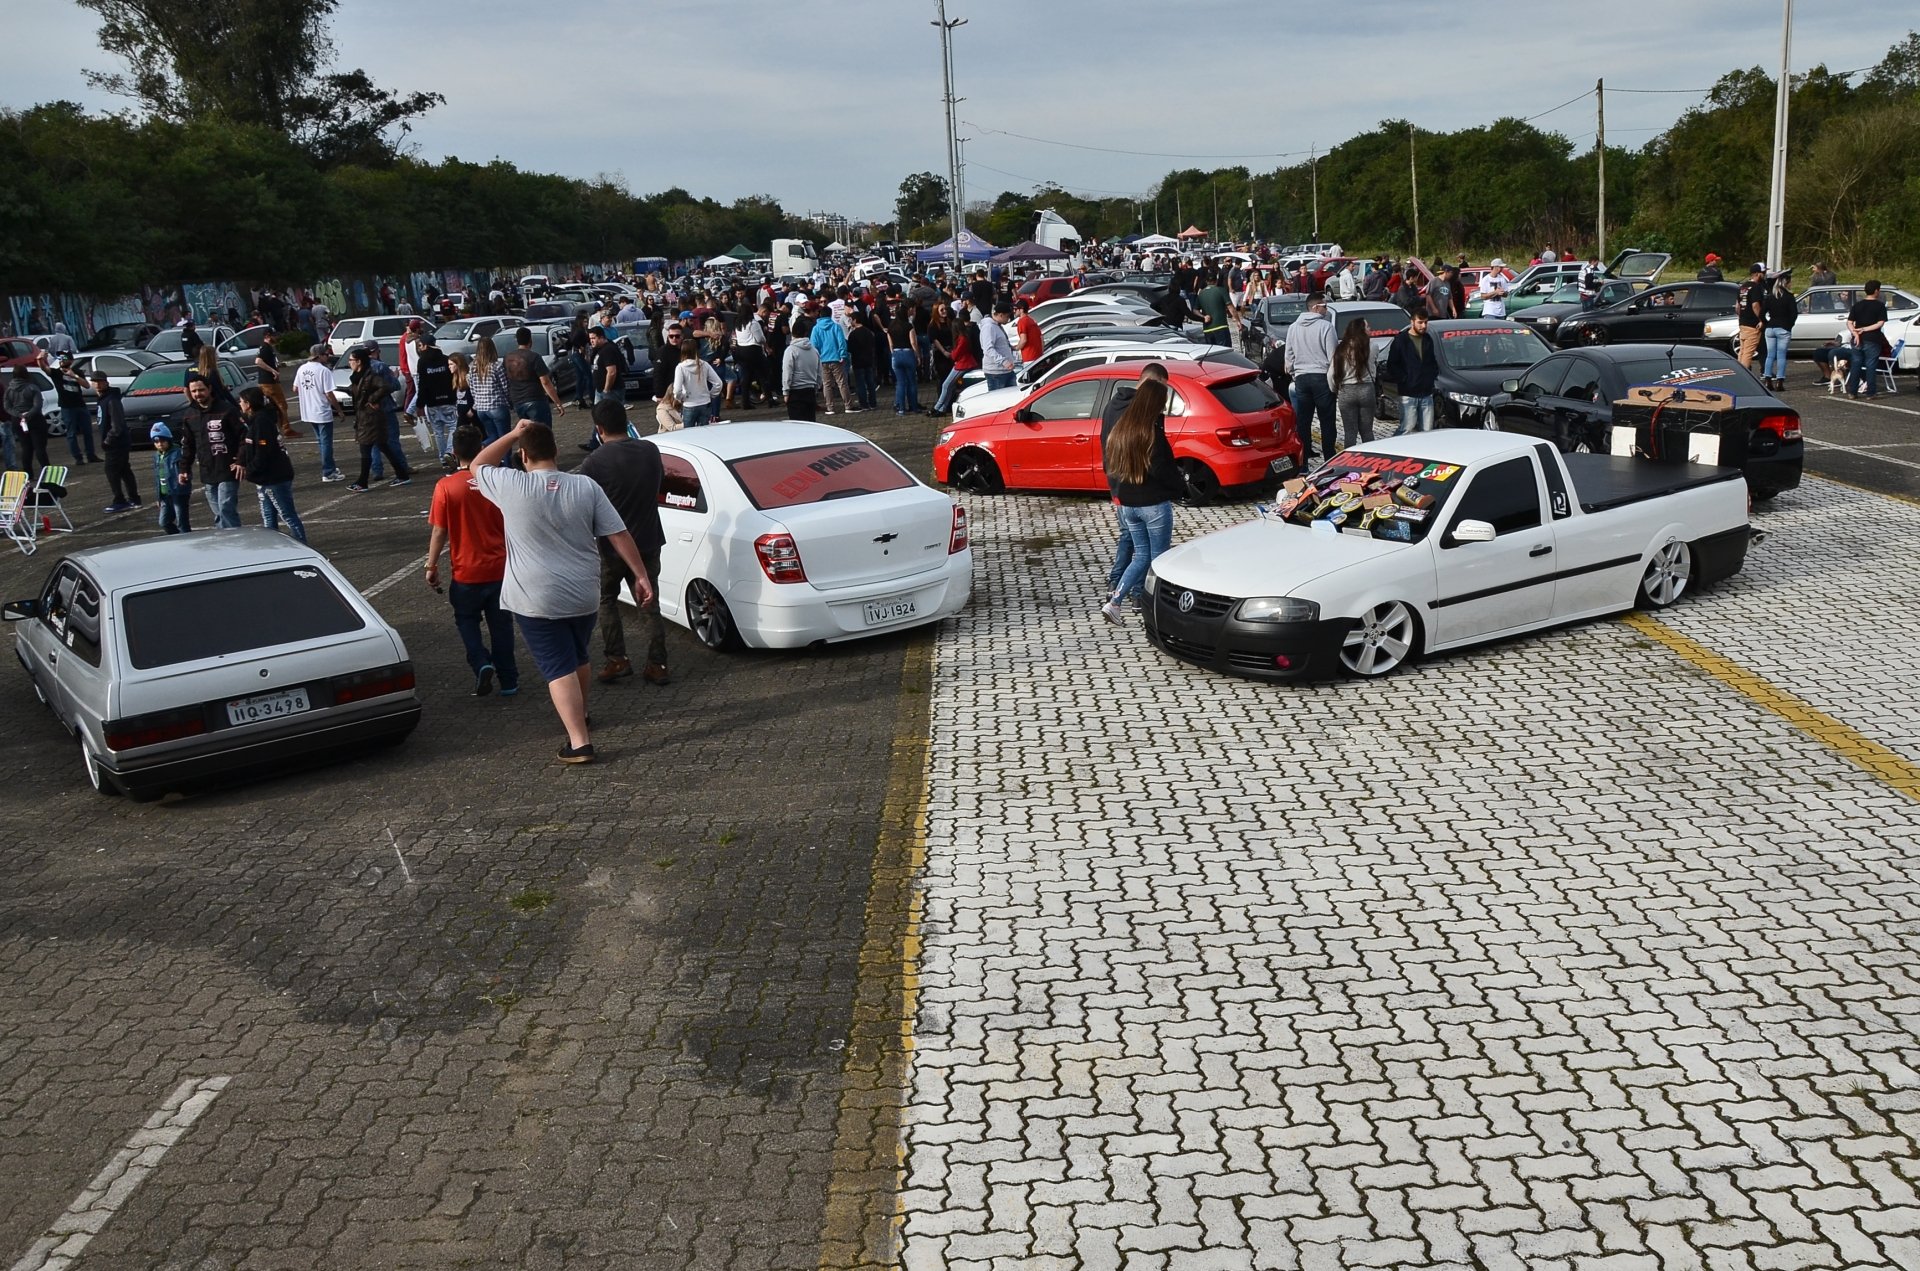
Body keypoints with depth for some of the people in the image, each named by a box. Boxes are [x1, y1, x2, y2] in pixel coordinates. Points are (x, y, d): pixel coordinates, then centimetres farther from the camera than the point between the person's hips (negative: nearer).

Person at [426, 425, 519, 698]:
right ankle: (508, 680, 18)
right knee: (500, 624, 14)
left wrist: (431, 566, 3)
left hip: (466, 572, -2)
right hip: (500, 567, 2)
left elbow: (439, 532, -9)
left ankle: (481, 664, -3)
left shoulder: (445, 486, -12)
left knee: (467, 621, 18)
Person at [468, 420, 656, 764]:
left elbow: (477, 466, 10)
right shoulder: (586, 486, -3)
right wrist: (641, 575, 1)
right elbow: (619, 535, -4)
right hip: (584, 595, 4)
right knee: (579, 655, 25)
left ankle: (579, 742, -11)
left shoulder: (512, 486, -11)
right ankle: (578, 713, 47)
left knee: (559, 667, -3)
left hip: (536, 600, -4)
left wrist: (513, 434, 5)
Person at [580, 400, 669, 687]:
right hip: (648, 542, 3)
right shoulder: (651, 451, -3)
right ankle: (656, 664, 11)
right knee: (649, 605, 12)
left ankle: (616, 660, 14)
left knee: (606, 599, 18)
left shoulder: (595, 463, -17)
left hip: (612, 546, -3)